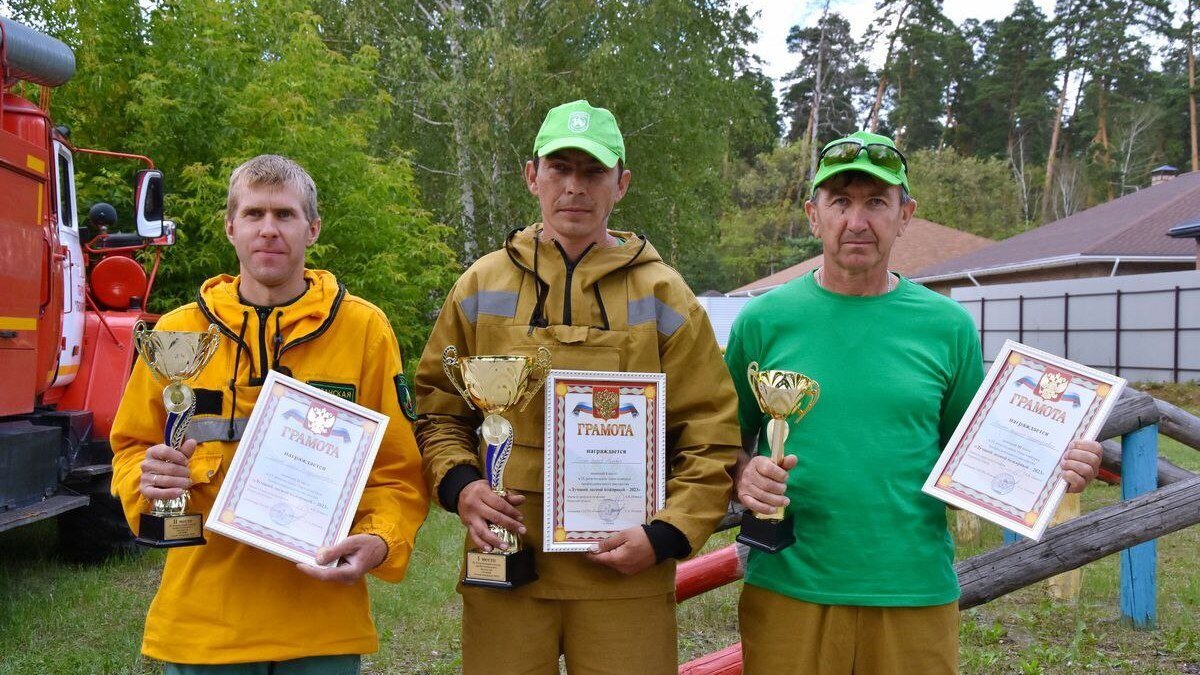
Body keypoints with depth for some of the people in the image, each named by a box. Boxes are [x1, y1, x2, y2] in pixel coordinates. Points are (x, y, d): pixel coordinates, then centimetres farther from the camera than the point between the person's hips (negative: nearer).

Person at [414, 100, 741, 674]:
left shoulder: (662, 294, 3)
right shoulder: (483, 286, 8)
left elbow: (711, 435, 2)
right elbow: (438, 409, 13)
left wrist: (667, 534, -9)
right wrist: (457, 484, -6)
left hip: (625, 572, -1)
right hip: (505, 566, 1)